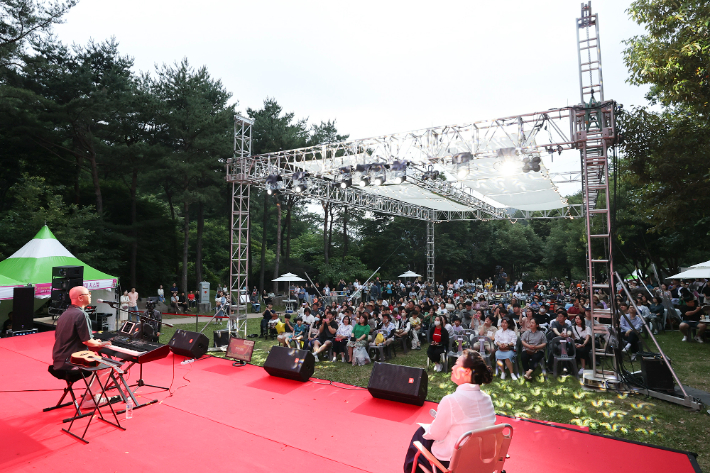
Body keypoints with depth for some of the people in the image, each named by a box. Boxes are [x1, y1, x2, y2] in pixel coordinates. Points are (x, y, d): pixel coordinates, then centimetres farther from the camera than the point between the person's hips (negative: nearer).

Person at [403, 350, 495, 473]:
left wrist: (427, 431, 6)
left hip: (451, 461, -5)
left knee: (420, 432, 21)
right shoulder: (487, 399, -9)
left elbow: (436, 434, -16)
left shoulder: (451, 401, -28)